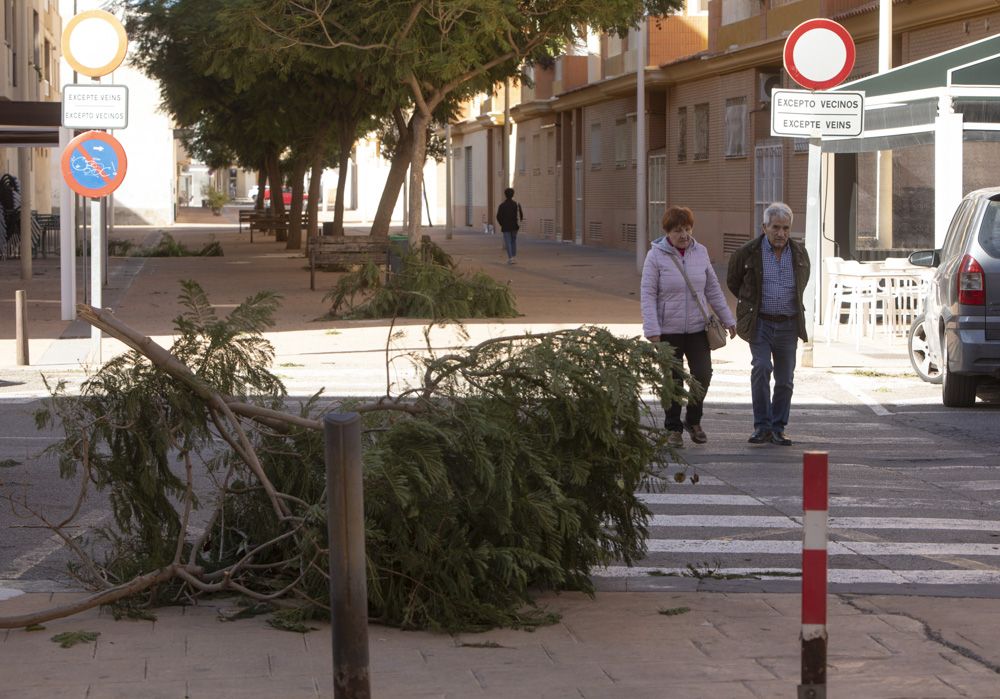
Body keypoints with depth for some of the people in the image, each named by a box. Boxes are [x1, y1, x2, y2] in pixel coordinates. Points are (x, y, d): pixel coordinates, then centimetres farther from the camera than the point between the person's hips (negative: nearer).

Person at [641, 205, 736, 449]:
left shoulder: (700, 252, 4)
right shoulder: (656, 255, -8)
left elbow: (713, 289, 13)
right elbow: (647, 294, -9)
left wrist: (728, 319, 13)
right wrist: (652, 330, -17)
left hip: (697, 328, 3)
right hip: (668, 330, -3)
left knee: (703, 374, -5)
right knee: (673, 380, 4)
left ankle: (693, 420, 17)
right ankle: (673, 428, 17)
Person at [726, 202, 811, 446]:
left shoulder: (799, 253, 5)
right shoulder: (749, 253, -4)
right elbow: (733, 281, 13)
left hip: (788, 324, 3)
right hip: (760, 323, -3)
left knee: (785, 379, 4)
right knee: (761, 368, -19)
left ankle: (778, 429, 13)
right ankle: (762, 427, -13)